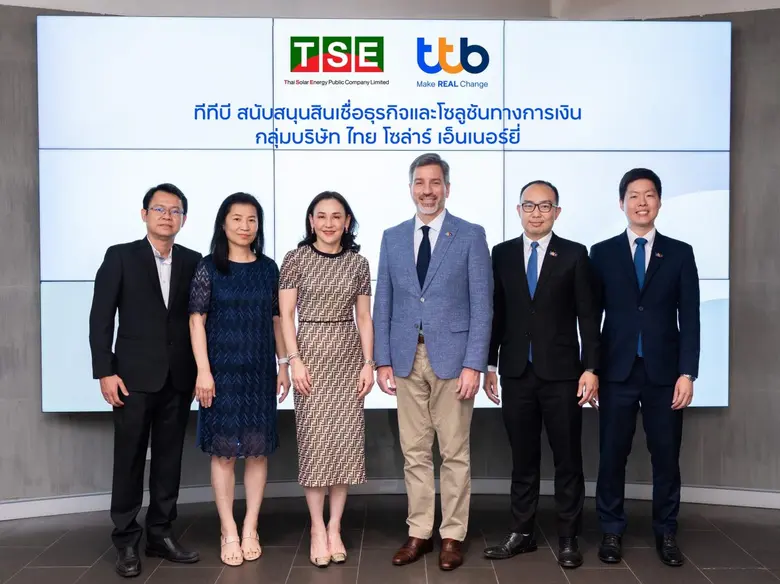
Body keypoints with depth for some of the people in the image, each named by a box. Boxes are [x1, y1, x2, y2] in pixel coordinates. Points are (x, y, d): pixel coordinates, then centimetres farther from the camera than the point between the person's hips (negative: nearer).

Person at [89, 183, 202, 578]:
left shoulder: (193, 261, 8)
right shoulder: (120, 256, 1)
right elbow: (100, 318, -3)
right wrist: (105, 372, -9)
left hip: (178, 378, 3)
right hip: (134, 377, -3)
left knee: (169, 459, 9)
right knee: (129, 460, 3)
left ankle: (160, 534, 21)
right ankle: (126, 542, 15)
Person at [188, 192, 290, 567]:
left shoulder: (268, 268, 6)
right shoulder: (208, 268, -2)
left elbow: (276, 320, 9)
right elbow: (197, 321, -5)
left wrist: (283, 365, 6)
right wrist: (203, 371, -11)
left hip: (260, 371, 3)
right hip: (223, 370, -3)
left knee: (258, 449, 6)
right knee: (224, 450, 2)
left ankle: (250, 529, 18)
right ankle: (229, 533, 12)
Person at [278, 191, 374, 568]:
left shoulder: (358, 263, 7)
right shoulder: (295, 259, 0)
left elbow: (364, 318, 8)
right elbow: (286, 315, -3)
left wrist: (368, 363, 0)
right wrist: (295, 360, -11)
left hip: (348, 356, 3)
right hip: (311, 355, -3)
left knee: (346, 439, 3)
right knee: (315, 439, -2)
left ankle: (335, 527, 13)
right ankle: (318, 528, 9)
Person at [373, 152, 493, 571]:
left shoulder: (471, 236, -1)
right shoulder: (392, 238, 9)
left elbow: (481, 305, -5)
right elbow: (383, 305, 9)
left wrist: (473, 364, -12)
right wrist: (383, 360, 2)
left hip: (452, 357, -3)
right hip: (407, 358, 3)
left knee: (454, 453, 5)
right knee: (414, 452, 10)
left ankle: (452, 535, 17)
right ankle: (419, 532, 21)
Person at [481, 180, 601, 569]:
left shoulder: (575, 254, 0)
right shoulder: (503, 254, 6)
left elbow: (589, 316, -1)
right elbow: (496, 313, 8)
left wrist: (590, 368, -8)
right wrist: (489, 365, 5)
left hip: (561, 373, -2)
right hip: (516, 373, 2)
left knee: (567, 459, 5)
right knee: (522, 458, 11)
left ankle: (568, 538, 17)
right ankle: (522, 533, 21)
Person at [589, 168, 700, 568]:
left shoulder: (680, 253, 6)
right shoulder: (602, 253, 5)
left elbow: (689, 318, 2)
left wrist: (687, 373, -6)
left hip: (664, 372, 1)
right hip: (617, 371, 0)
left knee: (666, 456, 7)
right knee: (612, 455, 5)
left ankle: (665, 533, 21)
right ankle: (611, 531, 18)